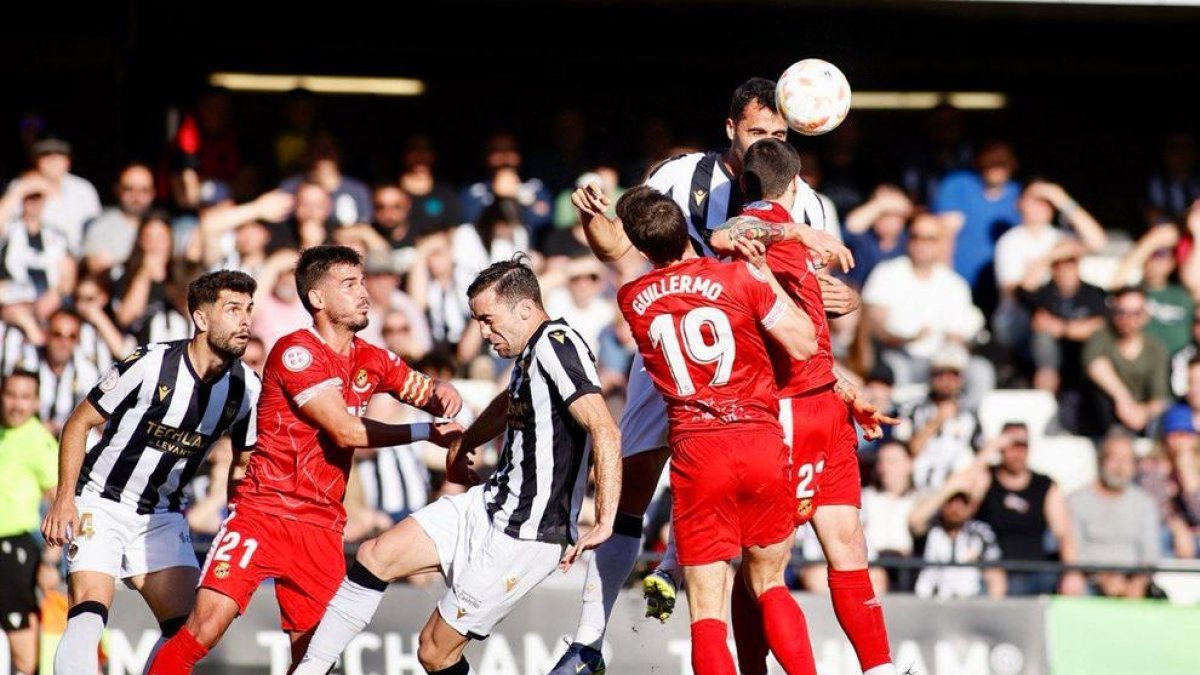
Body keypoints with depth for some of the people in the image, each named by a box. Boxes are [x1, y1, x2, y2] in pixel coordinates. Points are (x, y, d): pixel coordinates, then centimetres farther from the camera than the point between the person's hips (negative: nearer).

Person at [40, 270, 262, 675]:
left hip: (162, 515, 5)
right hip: (100, 502, -5)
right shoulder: (150, 365, -18)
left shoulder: (245, 387, -4)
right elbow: (79, 424, -8)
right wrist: (65, 498, -17)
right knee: (89, 615, -23)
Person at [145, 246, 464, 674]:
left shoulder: (371, 361, 12)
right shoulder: (296, 351, -11)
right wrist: (427, 433, -13)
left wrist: (442, 394, -8)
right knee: (205, 629, -18)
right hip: (263, 511, -6)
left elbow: (434, 398, 17)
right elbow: (346, 430, -17)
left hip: (322, 527, 6)